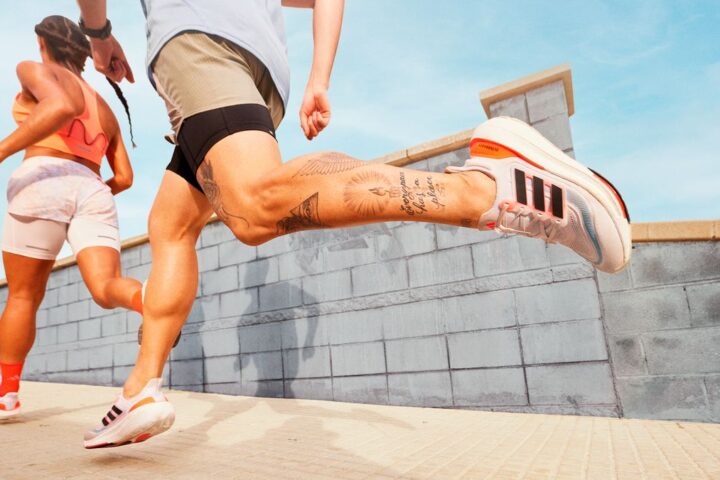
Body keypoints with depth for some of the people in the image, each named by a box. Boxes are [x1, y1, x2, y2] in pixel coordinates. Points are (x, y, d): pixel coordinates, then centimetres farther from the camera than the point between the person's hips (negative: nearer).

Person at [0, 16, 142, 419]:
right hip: (93, 193, 4)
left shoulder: (34, 70, 15)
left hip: (45, 180, -4)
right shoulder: (106, 108, 31)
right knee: (108, 288, -13)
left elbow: (63, 106, -11)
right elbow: (125, 178, 22)